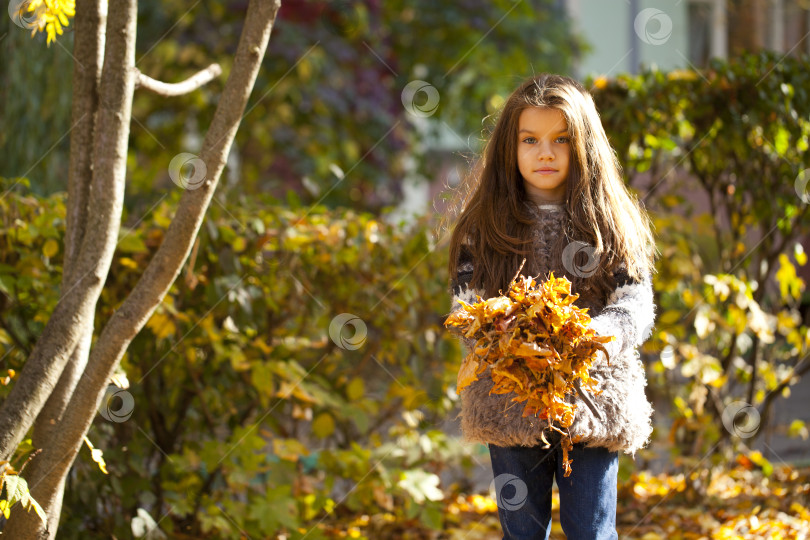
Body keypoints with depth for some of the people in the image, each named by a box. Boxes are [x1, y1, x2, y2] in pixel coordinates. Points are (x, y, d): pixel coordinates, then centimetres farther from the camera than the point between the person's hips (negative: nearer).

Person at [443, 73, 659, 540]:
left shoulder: (611, 221, 3)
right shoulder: (485, 223, 5)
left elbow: (637, 302, -5)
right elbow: (465, 299, -1)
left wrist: (598, 335, -26)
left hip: (593, 402, -1)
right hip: (510, 406, 1)